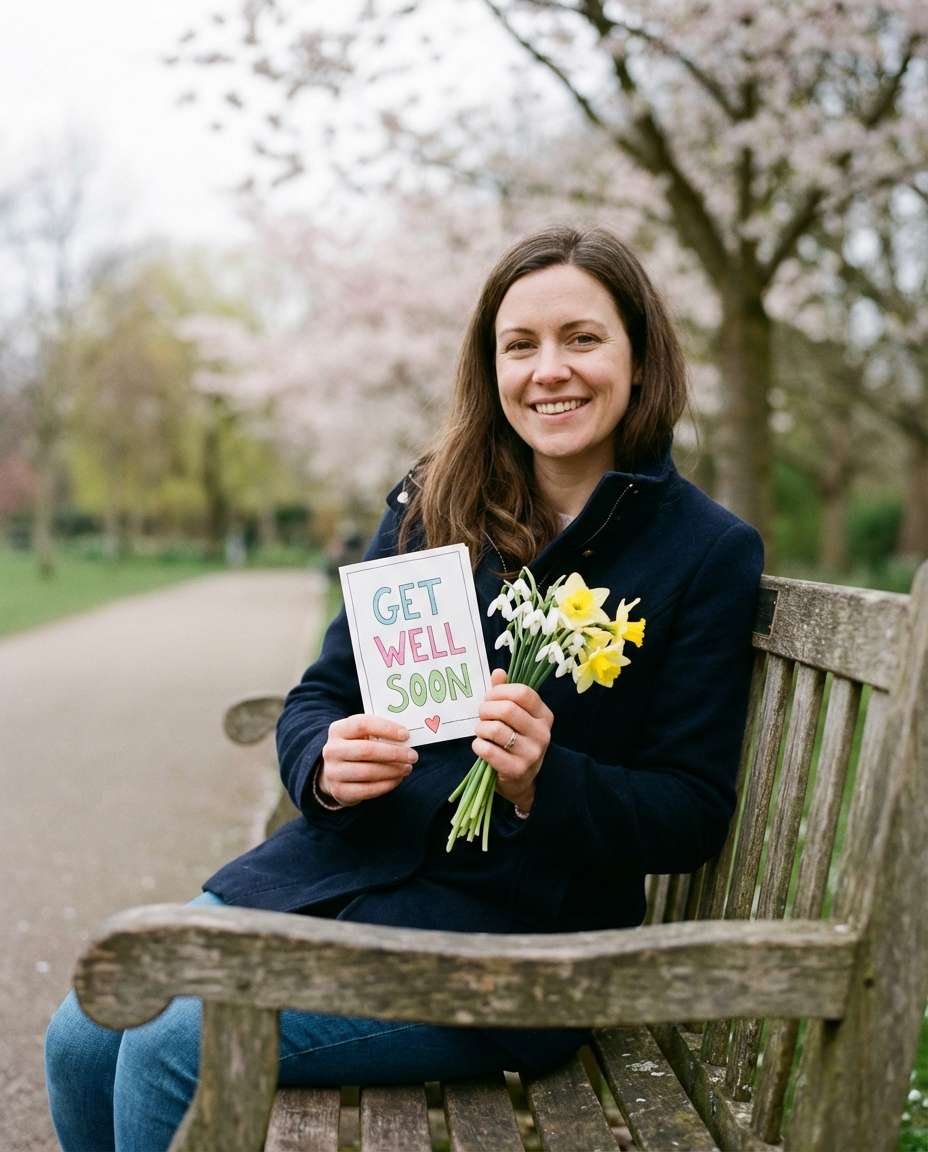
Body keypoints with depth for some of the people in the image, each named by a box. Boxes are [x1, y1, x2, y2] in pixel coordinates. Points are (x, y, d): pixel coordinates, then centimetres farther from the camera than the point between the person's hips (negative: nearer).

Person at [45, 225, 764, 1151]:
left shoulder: (710, 552, -5)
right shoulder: (432, 502, 7)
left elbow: (692, 815, -5)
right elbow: (320, 692, 10)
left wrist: (544, 784, -23)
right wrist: (326, 763, -14)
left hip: (508, 927, -4)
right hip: (340, 863, 5)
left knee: (174, 1052, -19)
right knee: (82, 1040, -7)